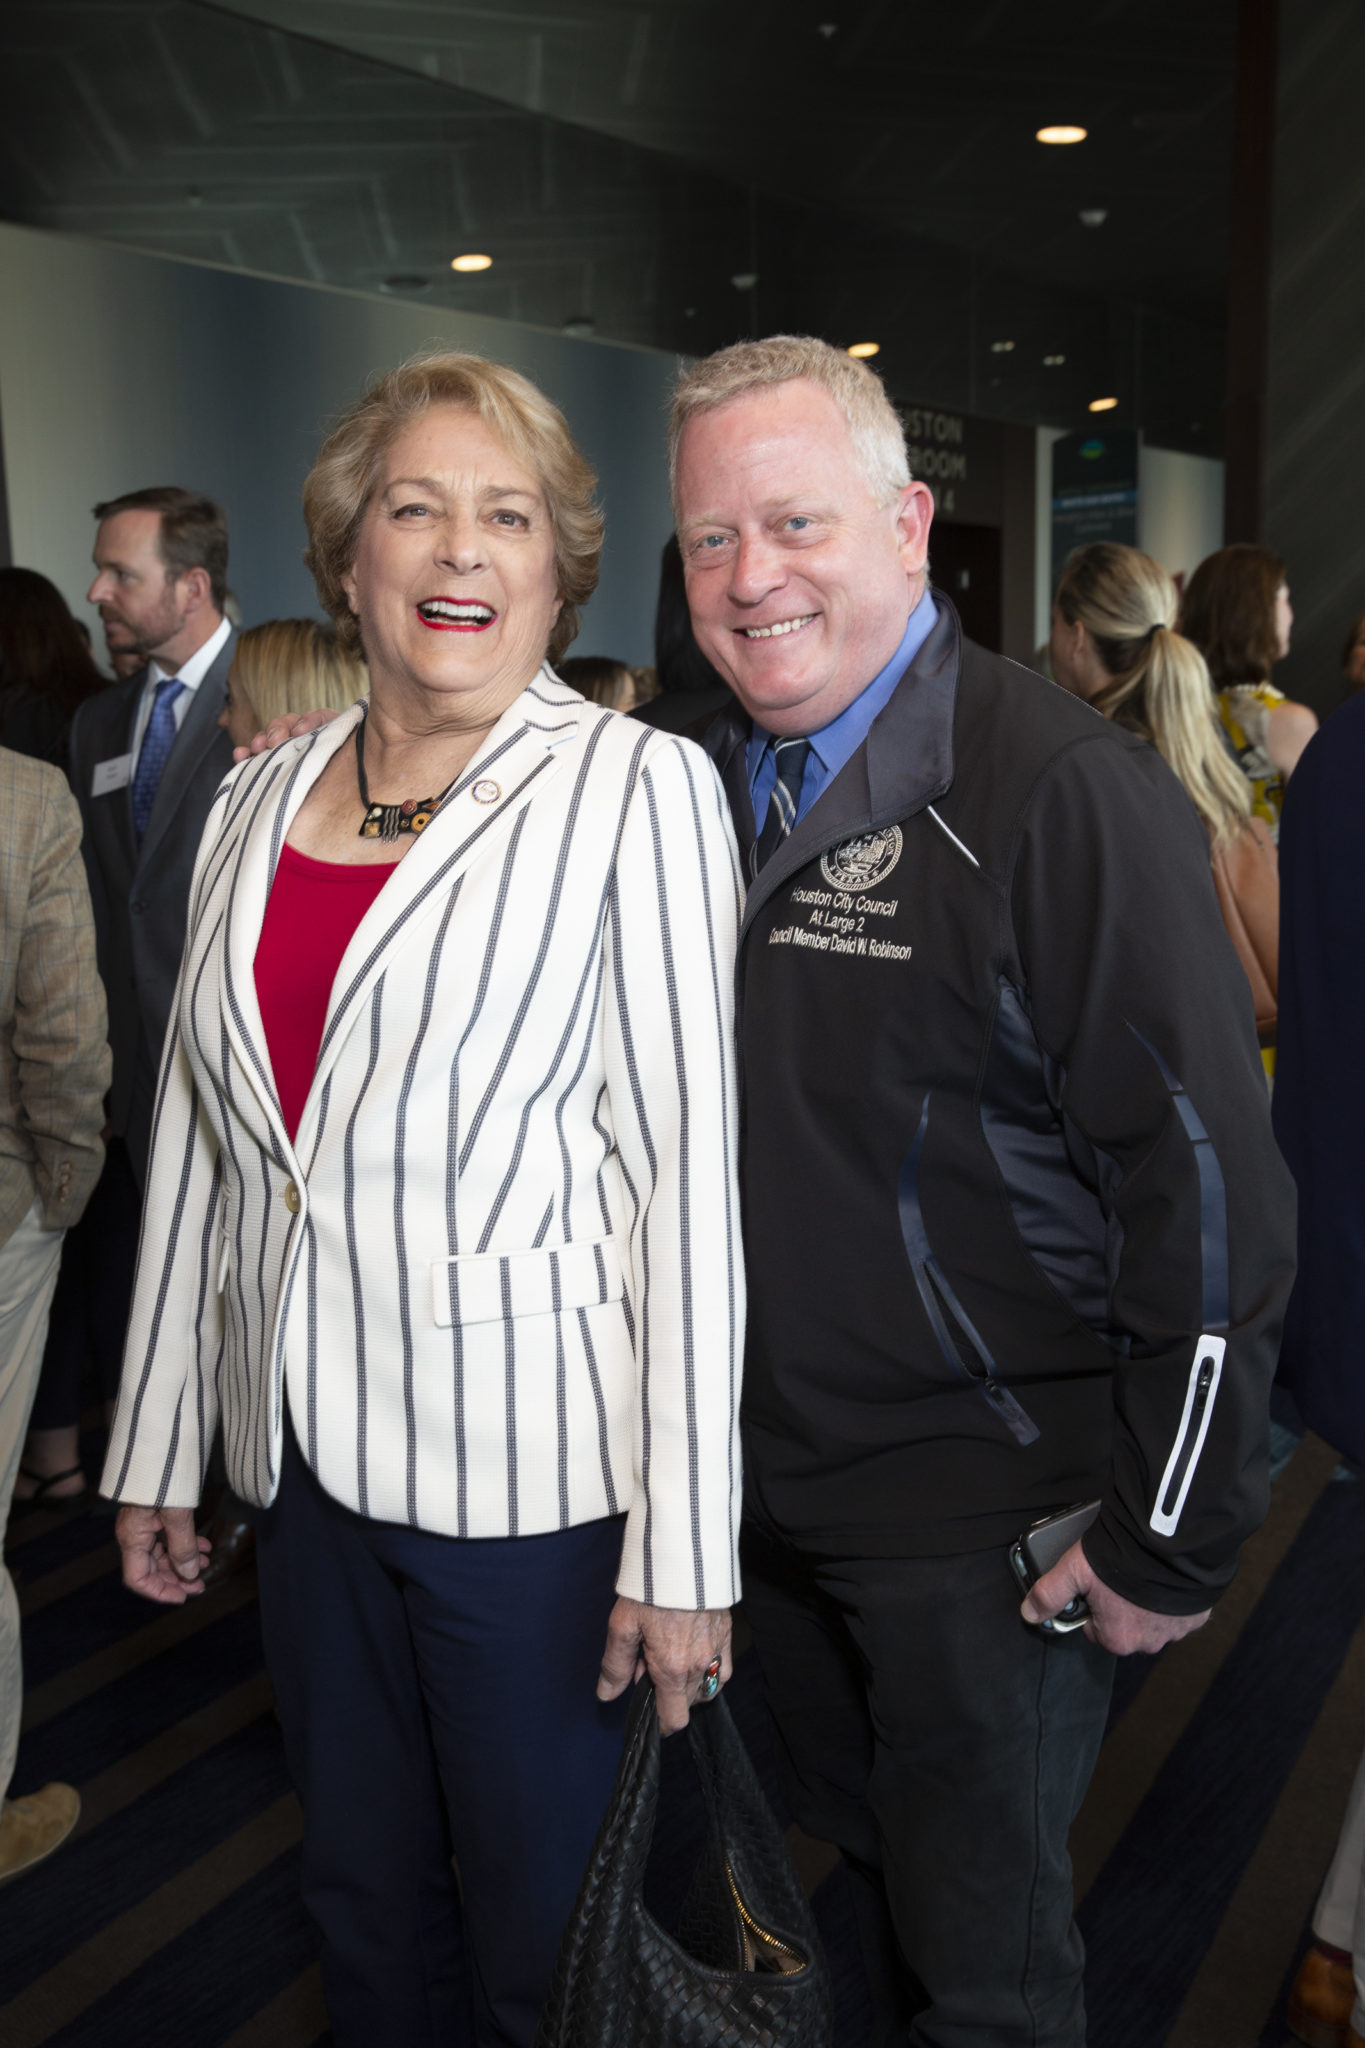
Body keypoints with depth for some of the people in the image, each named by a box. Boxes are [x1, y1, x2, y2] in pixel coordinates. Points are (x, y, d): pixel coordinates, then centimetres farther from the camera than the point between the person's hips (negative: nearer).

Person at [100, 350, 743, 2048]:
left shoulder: (636, 789, -8)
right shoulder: (256, 802, 7)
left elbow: (690, 1163, -13)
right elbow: (196, 1133, 10)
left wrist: (683, 1542, -15)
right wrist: (156, 1451, 12)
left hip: (538, 1459, -4)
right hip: (308, 1458, 5)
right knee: (363, 1904, 23)